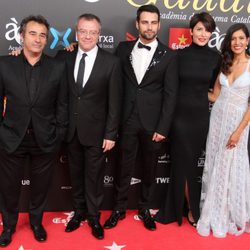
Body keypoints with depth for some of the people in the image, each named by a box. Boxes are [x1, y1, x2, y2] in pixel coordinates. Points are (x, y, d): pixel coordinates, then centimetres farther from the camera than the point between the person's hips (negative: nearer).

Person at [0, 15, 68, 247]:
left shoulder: (58, 67, -4)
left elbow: (62, 104, 0)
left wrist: (59, 135, -2)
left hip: (45, 139, 0)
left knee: (40, 185, 17)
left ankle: (36, 221, 42)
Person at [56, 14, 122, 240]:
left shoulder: (111, 62, -7)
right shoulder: (64, 57, 0)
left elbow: (114, 102, -7)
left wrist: (111, 134, -8)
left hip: (95, 131, -2)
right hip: (70, 130, 3)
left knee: (94, 177, 10)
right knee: (76, 174, 17)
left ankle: (94, 216, 31)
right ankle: (79, 212, 37)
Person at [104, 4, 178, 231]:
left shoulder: (168, 56, -2)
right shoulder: (123, 49, 4)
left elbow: (170, 95, -5)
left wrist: (163, 127, -8)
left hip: (153, 123, -1)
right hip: (127, 121, 1)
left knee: (150, 169, 13)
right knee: (124, 168, 11)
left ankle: (144, 209, 32)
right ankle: (119, 209, 28)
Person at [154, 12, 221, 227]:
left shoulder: (215, 57, 1)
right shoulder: (179, 55, -4)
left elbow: (212, 87, 13)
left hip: (201, 115, 2)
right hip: (181, 114, -1)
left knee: (186, 163, 11)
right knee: (185, 163, 6)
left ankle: (175, 208, 28)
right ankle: (192, 210, 25)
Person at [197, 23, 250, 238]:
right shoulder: (224, 63, 7)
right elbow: (215, 95, 10)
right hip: (218, 117, 4)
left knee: (232, 168, 5)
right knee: (215, 166, 9)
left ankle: (232, 216, 27)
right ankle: (215, 214, 27)